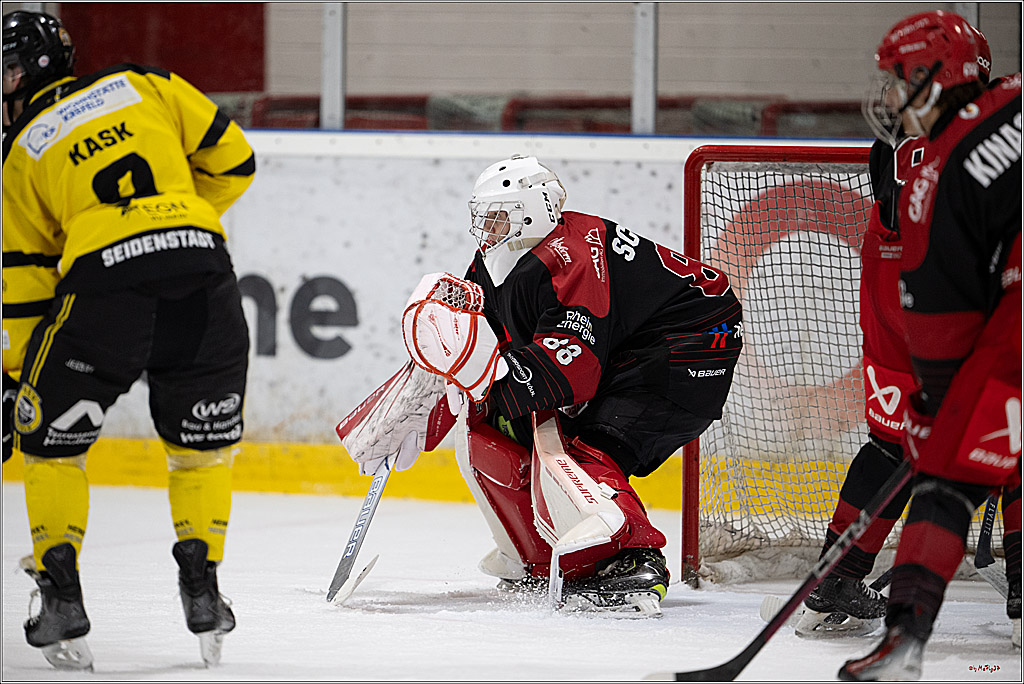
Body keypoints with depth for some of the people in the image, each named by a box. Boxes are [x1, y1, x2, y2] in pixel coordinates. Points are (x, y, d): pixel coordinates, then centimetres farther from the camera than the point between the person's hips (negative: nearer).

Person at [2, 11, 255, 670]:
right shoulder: (143, 85, 20)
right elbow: (232, 158, 17)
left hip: (102, 279, -2)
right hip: (203, 271, 2)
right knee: (202, 444, 21)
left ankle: (62, 595, 9)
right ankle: (201, 586, 15)